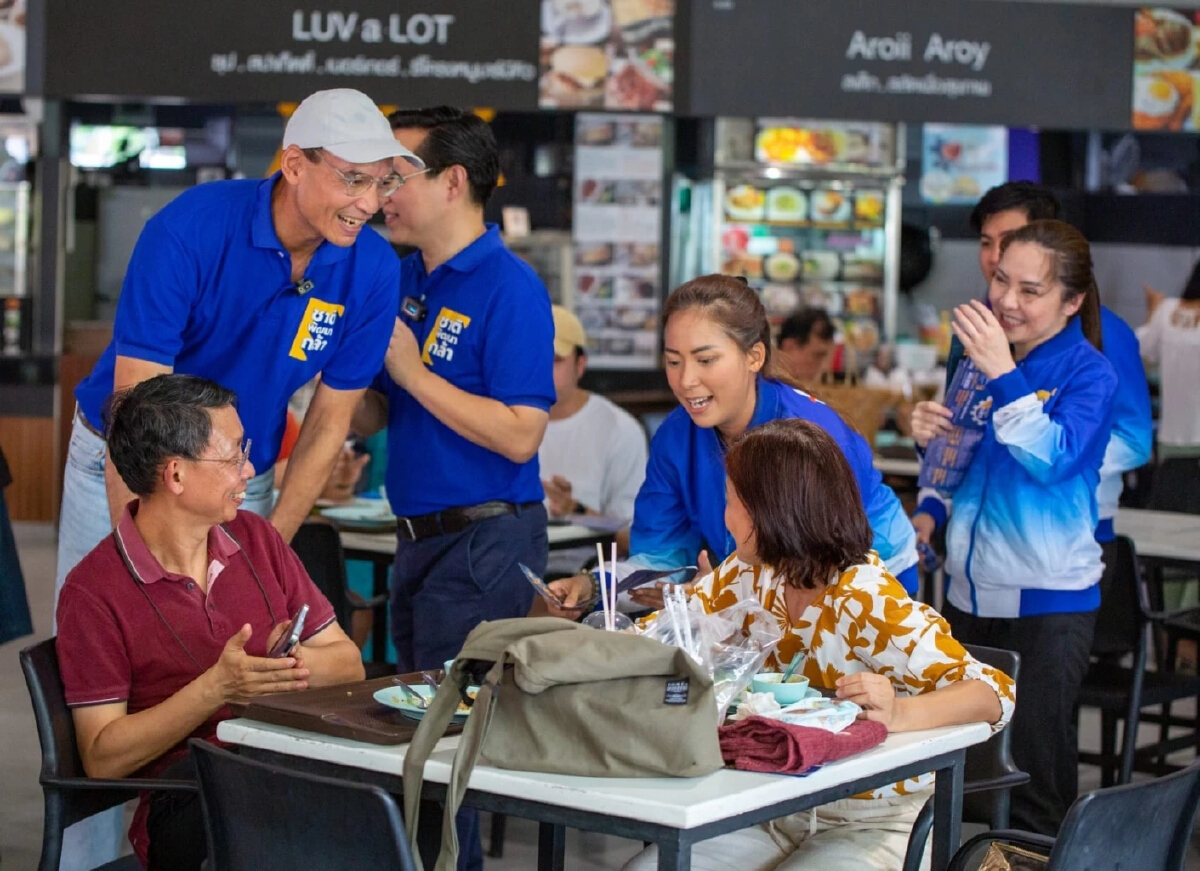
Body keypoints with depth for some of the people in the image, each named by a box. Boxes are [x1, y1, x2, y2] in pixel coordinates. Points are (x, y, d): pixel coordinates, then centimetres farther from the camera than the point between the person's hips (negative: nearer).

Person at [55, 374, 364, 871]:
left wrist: (300, 661, -9)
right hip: (189, 805, -5)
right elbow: (101, 758, -5)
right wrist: (216, 689, -16)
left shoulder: (257, 539, 15)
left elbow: (349, 663, 15)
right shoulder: (93, 591, -1)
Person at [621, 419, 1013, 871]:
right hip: (777, 812, 6)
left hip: (869, 827, -6)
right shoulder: (751, 575, -4)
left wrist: (898, 714, -45)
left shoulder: (867, 601, -23)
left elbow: (996, 693, -26)